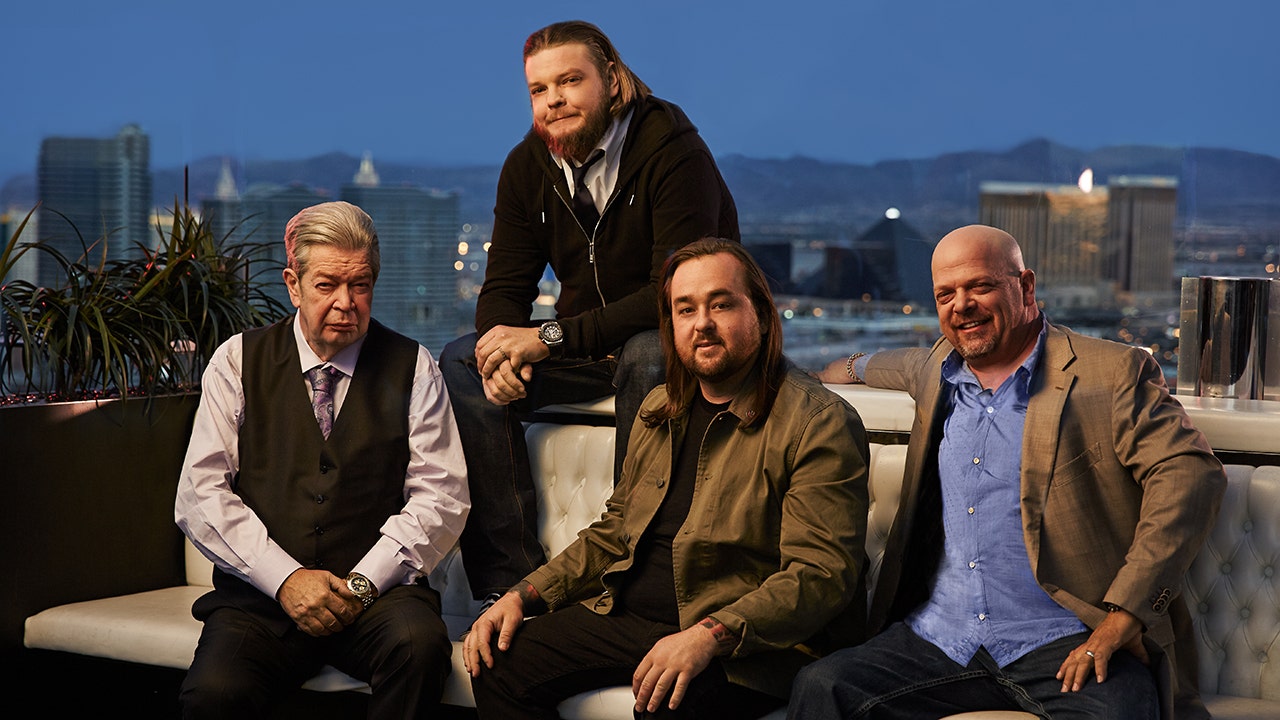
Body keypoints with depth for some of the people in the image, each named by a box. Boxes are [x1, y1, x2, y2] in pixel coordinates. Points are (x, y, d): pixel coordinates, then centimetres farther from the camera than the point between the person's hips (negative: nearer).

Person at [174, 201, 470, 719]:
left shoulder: (412, 370, 8)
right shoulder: (238, 362, 9)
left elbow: (441, 497, 2)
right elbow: (200, 494, 1)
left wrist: (362, 583, -11)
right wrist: (285, 578, -11)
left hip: (376, 593, 1)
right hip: (260, 592, 0)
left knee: (420, 642, -33)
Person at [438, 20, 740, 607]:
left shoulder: (673, 151, -21)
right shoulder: (527, 167, -1)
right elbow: (504, 286, 1)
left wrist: (549, 337, -30)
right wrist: (502, 349, -24)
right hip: (588, 347, 6)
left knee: (650, 356, -39)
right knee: (460, 364, -15)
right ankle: (510, 578, -18)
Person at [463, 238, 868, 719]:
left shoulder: (820, 423, -9)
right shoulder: (660, 411, 17)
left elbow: (822, 575, -18)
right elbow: (612, 535, 24)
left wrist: (709, 636, -30)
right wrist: (524, 596, 9)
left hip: (748, 638, -7)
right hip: (630, 616, 7)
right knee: (500, 664, -10)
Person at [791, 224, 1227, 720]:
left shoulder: (1113, 373, 1)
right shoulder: (935, 375, 20)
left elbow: (1189, 475, -10)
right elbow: (873, 366, 44)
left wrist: (1119, 623, -16)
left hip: (1065, 643, -5)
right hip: (938, 638, 5)